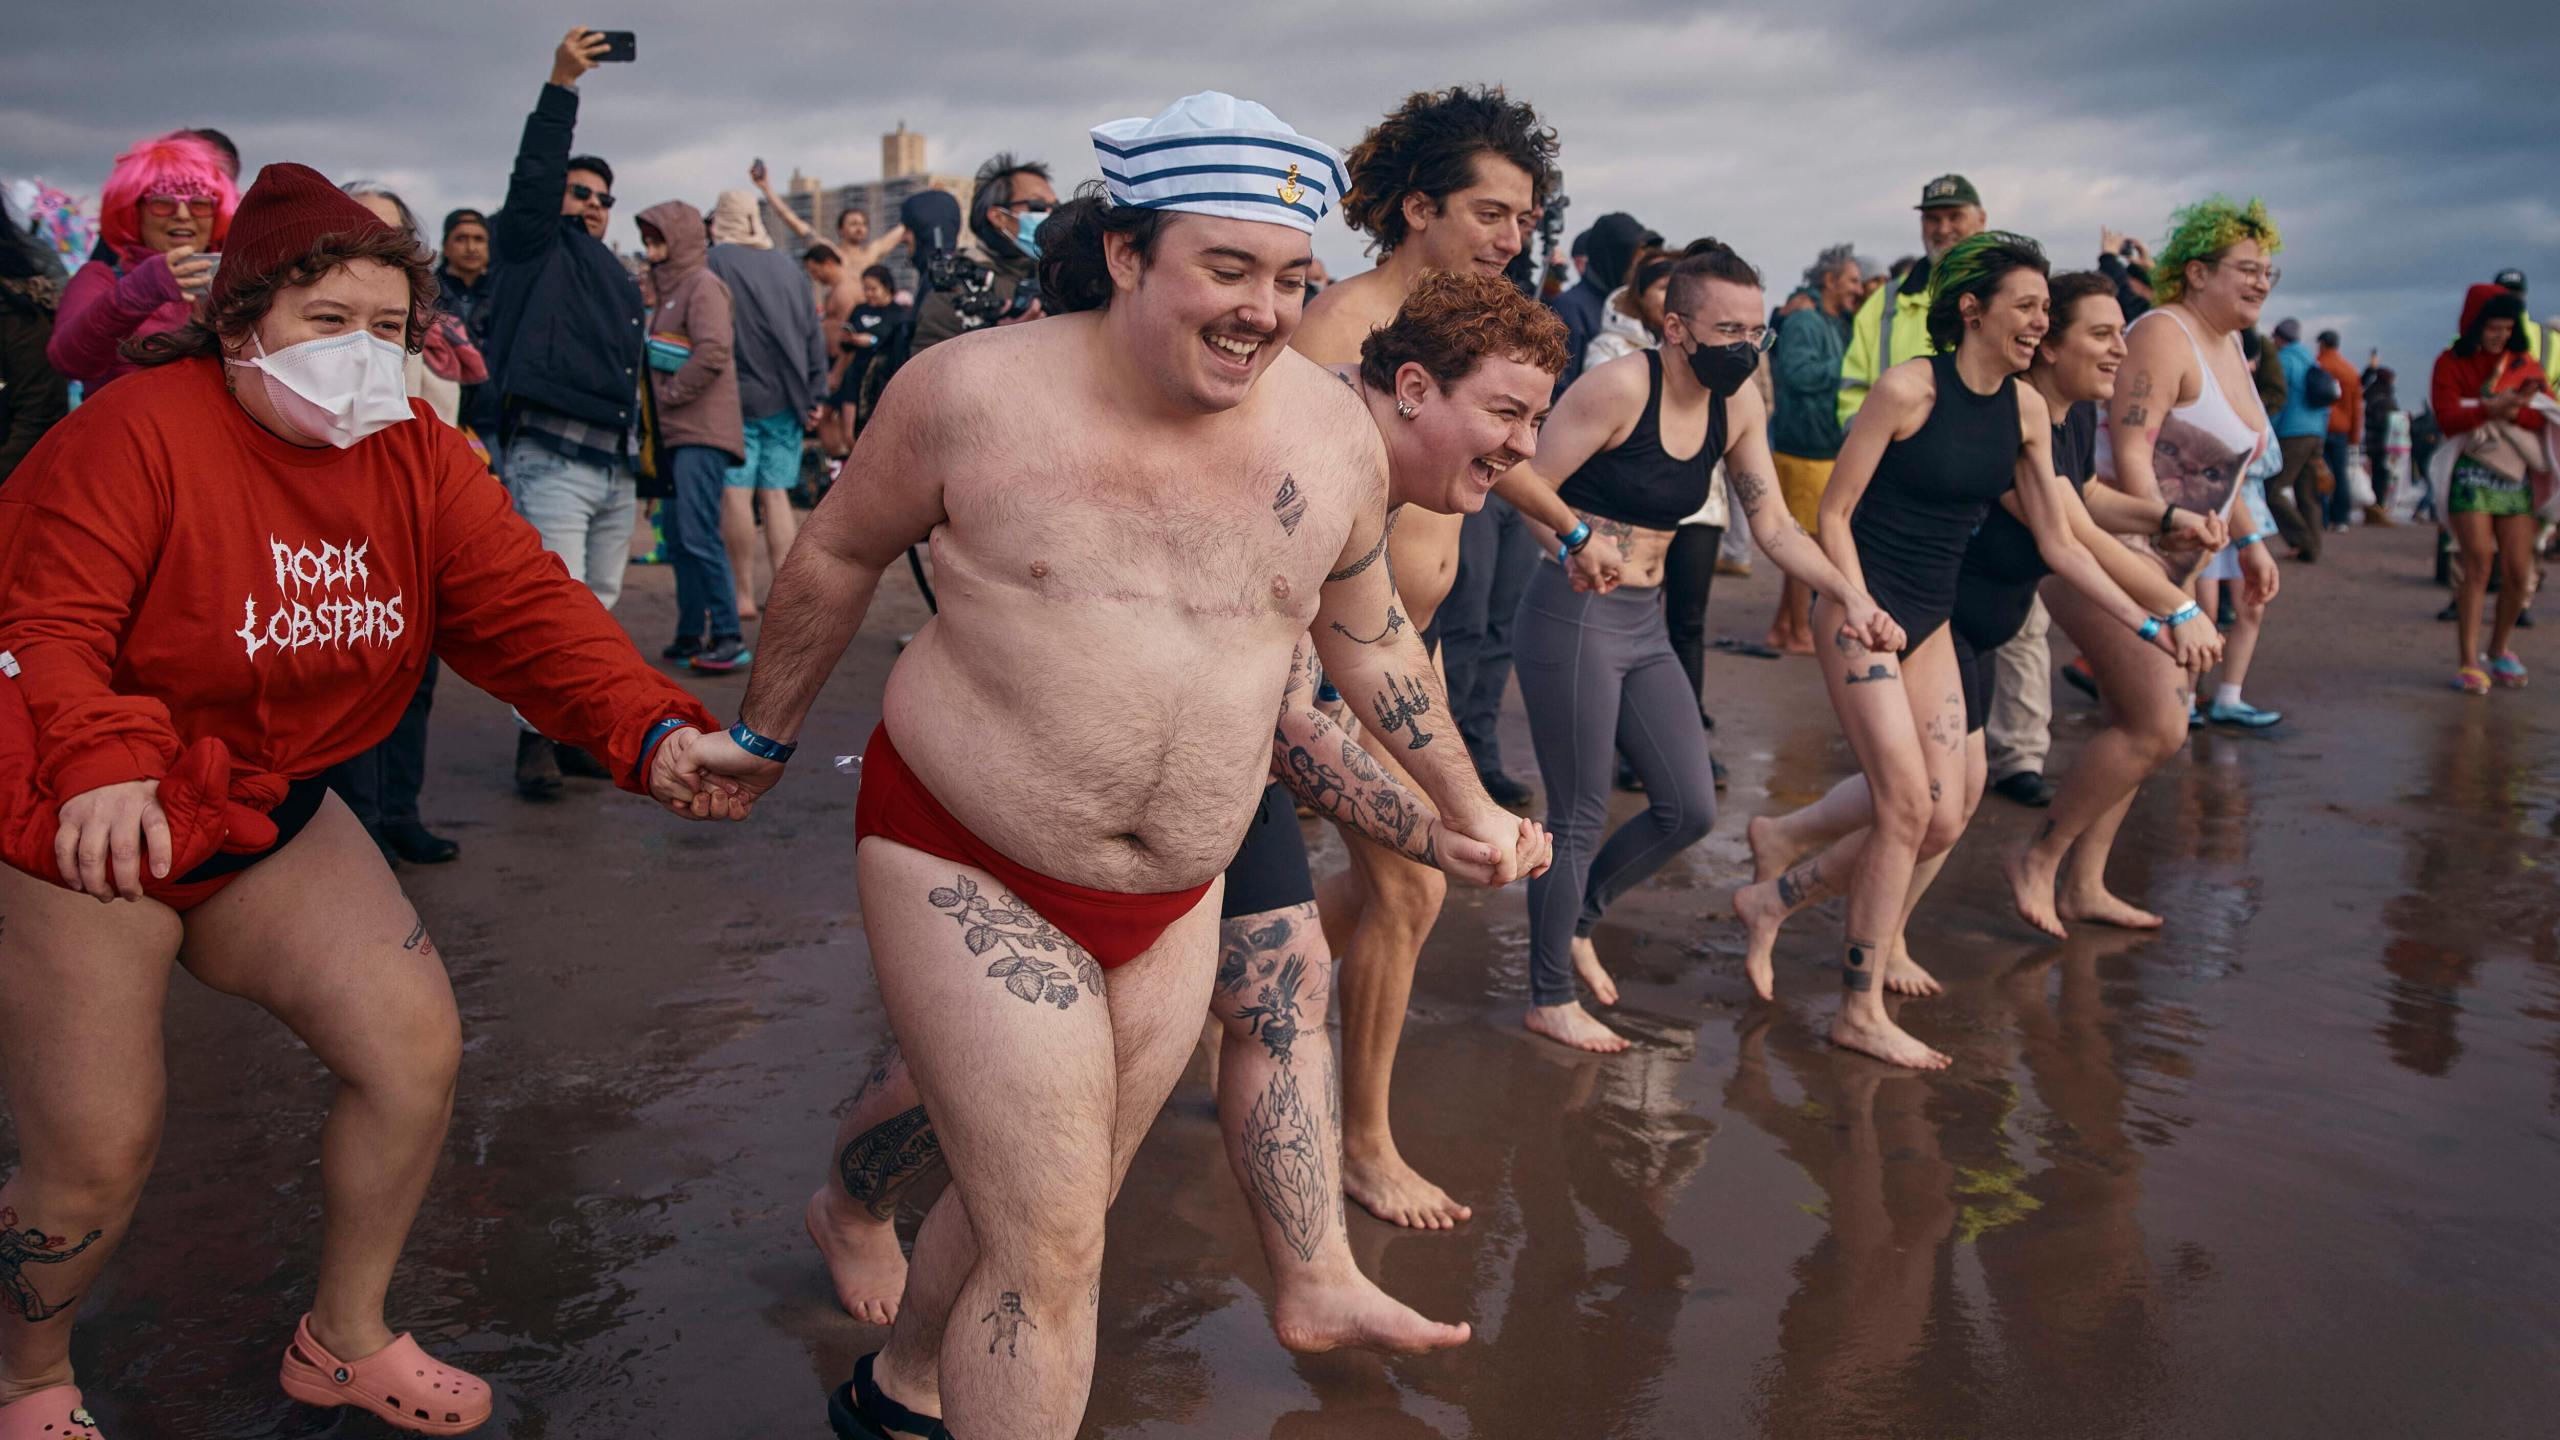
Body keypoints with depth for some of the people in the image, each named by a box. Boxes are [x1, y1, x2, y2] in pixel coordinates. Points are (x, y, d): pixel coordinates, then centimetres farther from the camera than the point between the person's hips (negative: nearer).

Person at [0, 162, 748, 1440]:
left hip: (266, 810, 6)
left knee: (415, 1050, -1)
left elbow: (523, 605, -13)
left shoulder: (416, 456, -3)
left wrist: (654, 732, -29)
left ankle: (343, 1337, 24)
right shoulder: (132, 435, -19)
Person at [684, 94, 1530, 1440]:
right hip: (970, 870, -4)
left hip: (1176, 897, 5)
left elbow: (1366, 633, 12)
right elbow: (836, 555, 2)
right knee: (1051, 1252, -6)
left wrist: (1463, 802, 20)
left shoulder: (1334, 435, -4)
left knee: (1039, 1208, 20)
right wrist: (764, 736, 13)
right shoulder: (973, 392, -13)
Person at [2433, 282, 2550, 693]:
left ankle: (2498, 651, 22)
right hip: (2472, 471, -4)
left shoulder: (2524, 363, 12)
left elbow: (2546, 415, 2)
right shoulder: (2451, 363, 2)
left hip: (2516, 474, 4)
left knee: (2518, 573, 1)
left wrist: (2513, 411, -15)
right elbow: (2448, 416, -11)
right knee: (2478, 563, -13)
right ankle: (2469, 663, -10)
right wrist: (2495, 407, -19)